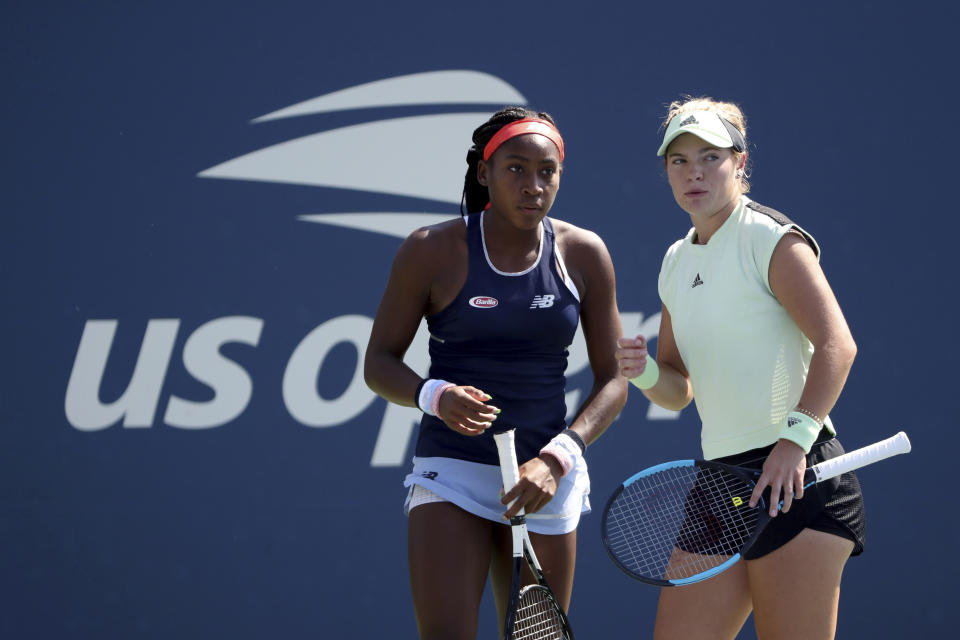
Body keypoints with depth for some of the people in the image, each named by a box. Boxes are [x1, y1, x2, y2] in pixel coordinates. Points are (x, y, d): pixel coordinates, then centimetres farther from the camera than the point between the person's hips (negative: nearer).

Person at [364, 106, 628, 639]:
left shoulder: (583, 255, 3)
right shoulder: (431, 251, -4)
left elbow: (613, 379, 4)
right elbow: (378, 363, 1)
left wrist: (558, 457, -13)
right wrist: (435, 396, -21)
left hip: (546, 474, 2)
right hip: (452, 469, -2)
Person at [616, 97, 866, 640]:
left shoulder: (771, 239, -7)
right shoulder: (676, 263, 17)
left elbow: (837, 345, -18)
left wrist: (795, 438, -29)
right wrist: (644, 371, 0)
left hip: (796, 476, -8)